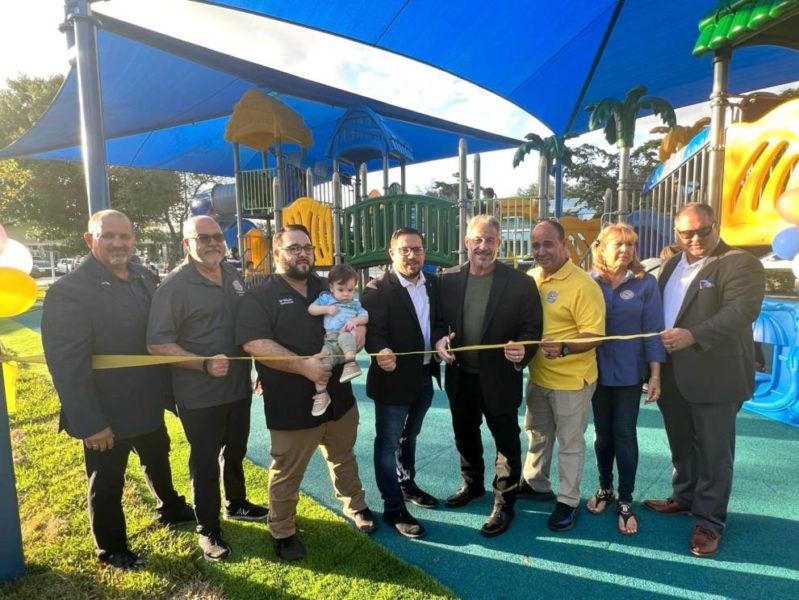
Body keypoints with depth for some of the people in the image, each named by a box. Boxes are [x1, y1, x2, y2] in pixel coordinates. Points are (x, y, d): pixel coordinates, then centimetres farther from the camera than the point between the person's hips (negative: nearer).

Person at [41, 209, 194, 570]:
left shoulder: (146, 279, 1)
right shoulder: (69, 290, -20)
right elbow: (66, 364, -22)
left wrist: (169, 391, 5)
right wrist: (90, 422, -23)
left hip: (148, 404, 6)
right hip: (106, 414, -6)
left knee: (158, 463, 27)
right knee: (107, 485, 16)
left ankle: (171, 510, 52)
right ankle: (111, 549, 39)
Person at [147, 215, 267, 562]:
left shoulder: (234, 277, 4)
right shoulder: (175, 284, -15)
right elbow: (157, 343, -19)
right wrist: (204, 364, -28)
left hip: (239, 387, 6)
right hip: (200, 395, -6)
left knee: (235, 451, 23)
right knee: (205, 461, 9)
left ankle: (236, 504, 46)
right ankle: (208, 530, 29)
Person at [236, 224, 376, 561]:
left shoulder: (327, 289, 9)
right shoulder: (260, 296, -8)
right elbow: (254, 343, -21)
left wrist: (356, 329, -11)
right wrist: (304, 365, -27)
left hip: (339, 396, 5)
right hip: (292, 405, -5)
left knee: (344, 459, 24)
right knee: (287, 473, 11)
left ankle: (356, 507, 45)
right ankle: (282, 532, 33)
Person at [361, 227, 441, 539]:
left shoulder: (433, 285, 5)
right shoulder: (378, 289, -16)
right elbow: (374, 332, -24)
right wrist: (382, 353, -42)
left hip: (424, 376, 7)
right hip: (393, 379, -6)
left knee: (409, 437, 25)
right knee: (388, 442, 8)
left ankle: (407, 484, 45)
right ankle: (393, 508, 22)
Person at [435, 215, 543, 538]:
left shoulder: (520, 282, -12)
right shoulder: (448, 279, -2)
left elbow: (531, 329, -11)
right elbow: (438, 320, 4)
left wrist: (522, 350, -32)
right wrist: (439, 341, -17)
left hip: (499, 378, -4)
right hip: (460, 376, 4)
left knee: (506, 442, 12)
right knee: (465, 436, 23)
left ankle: (504, 504, 32)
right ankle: (472, 484, 47)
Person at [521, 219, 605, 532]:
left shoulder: (583, 284, -18)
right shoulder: (530, 279, 2)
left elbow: (594, 334, -21)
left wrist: (564, 348, -36)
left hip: (571, 379, -6)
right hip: (538, 375, 7)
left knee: (570, 443, 10)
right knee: (537, 434, 22)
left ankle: (568, 501, 28)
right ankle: (535, 484, 42)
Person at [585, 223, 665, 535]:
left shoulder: (646, 283, -5)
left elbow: (653, 330, -5)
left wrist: (655, 374, -7)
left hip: (629, 372, -1)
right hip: (598, 370, 1)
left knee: (625, 434, 5)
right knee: (602, 432, 14)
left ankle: (625, 500, 19)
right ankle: (604, 488, 32)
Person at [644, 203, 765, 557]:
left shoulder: (740, 264, -10)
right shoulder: (673, 265, 13)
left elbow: (741, 311, -24)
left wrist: (693, 336, -37)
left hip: (715, 377, -6)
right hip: (672, 376, 7)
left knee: (713, 452, 7)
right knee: (682, 446, 20)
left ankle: (709, 521, 22)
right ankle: (684, 497, 39)